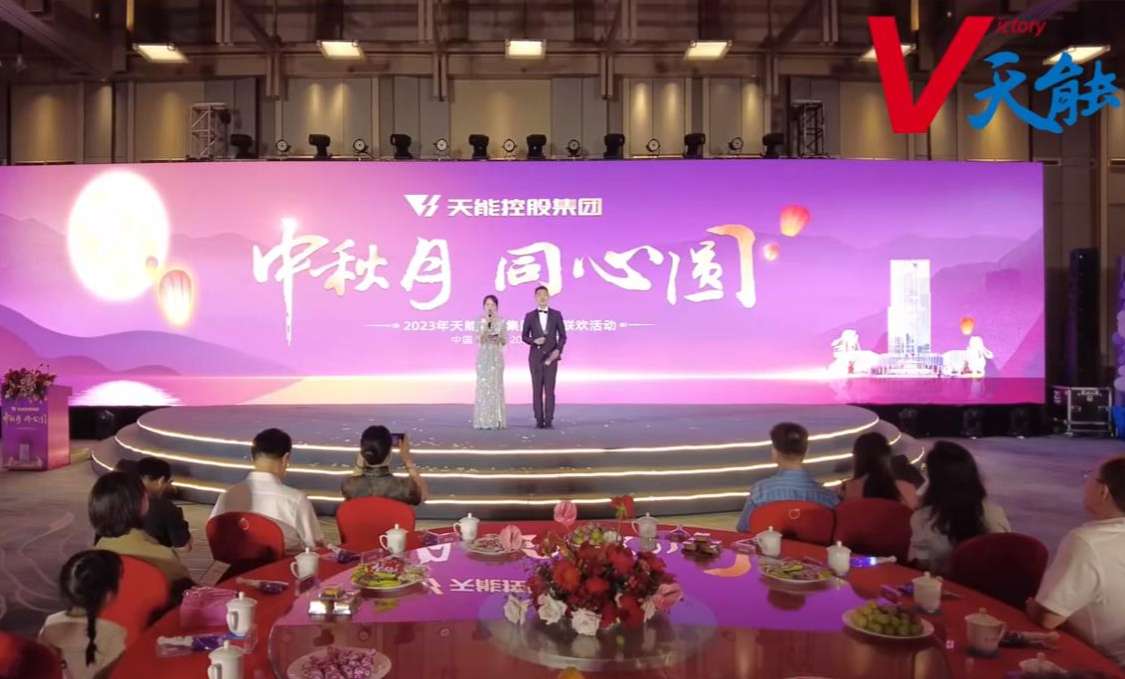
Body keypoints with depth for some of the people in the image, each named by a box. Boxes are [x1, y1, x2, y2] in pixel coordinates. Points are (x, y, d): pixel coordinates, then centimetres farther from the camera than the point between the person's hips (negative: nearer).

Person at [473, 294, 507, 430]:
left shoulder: (501, 322, 4)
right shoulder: (479, 321, 4)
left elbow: (505, 342, 4)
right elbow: (478, 340, -5)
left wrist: (498, 338, -17)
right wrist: (485, 326, -14)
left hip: (496, 356, 0)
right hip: (483, 356, 0)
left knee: (496, 386, -2)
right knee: (483, 386, -2)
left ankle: (496, 420, 3)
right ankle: (483, 420, 1)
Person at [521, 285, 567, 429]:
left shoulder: (556, 314, 4)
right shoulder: (530, 316, 4)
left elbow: (562, 335, 5)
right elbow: (524, 336, 7)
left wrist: (558, 350, -10)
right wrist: (534, 341, -13)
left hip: (551, 356, -1)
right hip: (535, 356, 1)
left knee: (550, 389, -4)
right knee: (537, 389, 1)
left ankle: (549, 420, -2)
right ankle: (539, 420, 5)